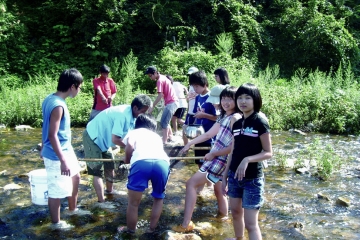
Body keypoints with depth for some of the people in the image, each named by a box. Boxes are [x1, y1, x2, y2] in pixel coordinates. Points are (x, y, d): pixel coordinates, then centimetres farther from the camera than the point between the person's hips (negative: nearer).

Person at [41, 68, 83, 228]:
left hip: (66, 150, 10)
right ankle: (56, 223, 25)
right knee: (57, 191, 7)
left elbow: (47, 128, 12)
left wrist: (44, 148, 22)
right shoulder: (58, 106, -26)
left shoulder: (50, 99, 2)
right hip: (57, 156, -10)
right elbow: (52, 135, -27)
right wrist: (63, 161, -25)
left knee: (75, 176, 26)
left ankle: (72, 209, 43)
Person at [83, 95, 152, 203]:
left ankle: (109, 190, 38)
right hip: (93, 137, -9)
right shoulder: (123, 115, -32)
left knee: (110, 165, 20)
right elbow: (115, 139, -34)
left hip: (103, 137, 10)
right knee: (97, 171, -7)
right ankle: (101, 201, -3)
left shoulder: (130, 114, -4)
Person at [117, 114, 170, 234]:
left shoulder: (134, 132, 29)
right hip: (163, 163, 4)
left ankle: (130, 230, 29)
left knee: (133, 203, 14)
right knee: (159, 198, 29)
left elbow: (130, 145, 9)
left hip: (141, 163, -4)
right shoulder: (157, 136, 41)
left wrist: (127, 160, 27)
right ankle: (152, 228, 36)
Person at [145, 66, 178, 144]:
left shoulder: (160, 80, -14)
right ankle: (170, 137, 25)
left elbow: (160, 95, -20)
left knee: (163, 122, -10)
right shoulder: (163, 77, 15)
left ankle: (164, 142, -11)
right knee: (166, 121, 19)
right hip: (173, 102, 10)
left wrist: (152, 107, -20)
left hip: (171, 103, -10)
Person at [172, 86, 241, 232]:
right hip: (216, 159, 9)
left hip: (220, 160, -9)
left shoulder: (235, 119, -19)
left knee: (191, 183, -8)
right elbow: (208, 134, 16)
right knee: (218, 190, 22)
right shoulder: (224, 117, 10)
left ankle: (186, 224, -4)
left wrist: (213, 154, -14)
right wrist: (190, 143, 14)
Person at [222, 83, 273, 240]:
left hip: (252, 179, -6)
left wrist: (247, 160, -27)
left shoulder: (260, 122, -11)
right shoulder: (237, 124, 7)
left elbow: (268, 153, -12)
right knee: (236, 212, 20)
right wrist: (225, 175, 12)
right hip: (234, 176, 7)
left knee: (251, 223, -4)